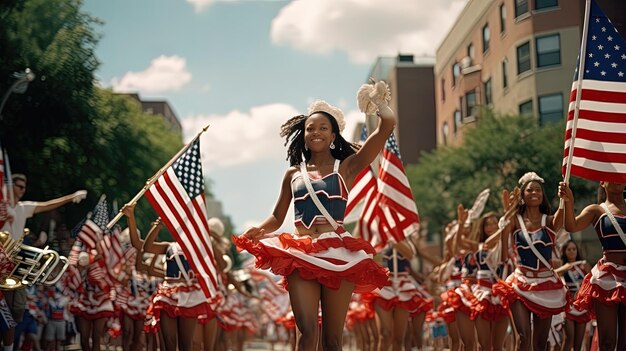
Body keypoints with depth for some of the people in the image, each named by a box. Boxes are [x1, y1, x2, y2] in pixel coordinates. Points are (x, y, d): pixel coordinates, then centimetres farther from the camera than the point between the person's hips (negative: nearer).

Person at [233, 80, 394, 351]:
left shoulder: (346, 168, 7)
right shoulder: (293, 173, 15)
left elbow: (387, 125, -1)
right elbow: (277, 217, 18)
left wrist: (376, 99, 14)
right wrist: (259, 230, -2)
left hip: (337, 254, -1)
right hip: (300, 255, 1)